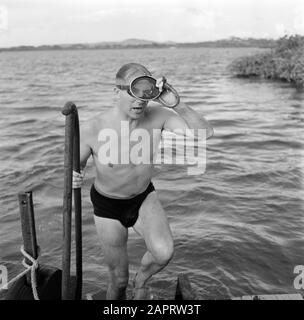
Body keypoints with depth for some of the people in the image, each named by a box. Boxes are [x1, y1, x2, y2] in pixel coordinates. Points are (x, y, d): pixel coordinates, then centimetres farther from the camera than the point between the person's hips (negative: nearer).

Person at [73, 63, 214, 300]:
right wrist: (72, 177, -34)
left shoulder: (157, 115, -21)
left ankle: (141, 280, 13)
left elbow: (205, 132, -25)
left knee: (164, 253, -24)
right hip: (108, 206, -1)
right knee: (119, 280, 9)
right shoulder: (92, 129, -27)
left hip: (144, 197, 2)